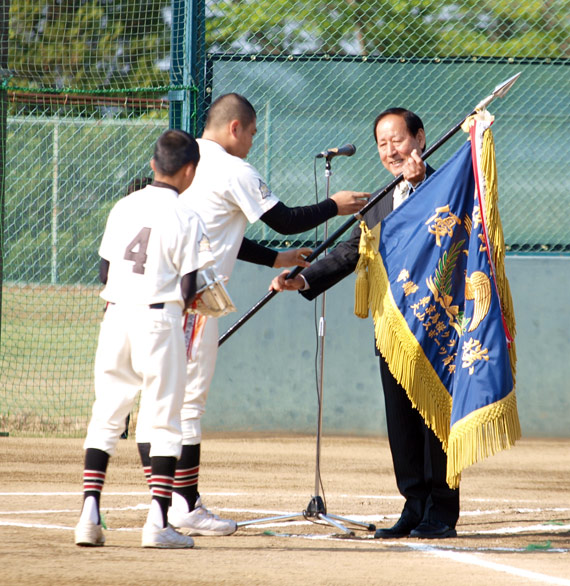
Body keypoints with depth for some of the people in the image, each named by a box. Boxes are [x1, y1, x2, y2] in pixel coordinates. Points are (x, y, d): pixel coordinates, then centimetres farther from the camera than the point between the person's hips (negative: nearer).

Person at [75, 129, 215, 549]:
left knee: (106, 416, 10)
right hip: (159, 318, -4)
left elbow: (104, 272, 10)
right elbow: (187, 288, -9)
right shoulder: (186, 218, -7)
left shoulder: (123, 208, 8)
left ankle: (90, 514, 0)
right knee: (165, 420, 2)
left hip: (116, 315, 4)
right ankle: (158, 522, -3)